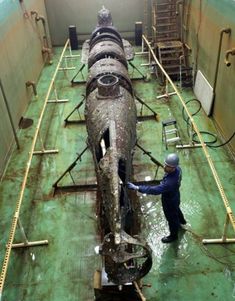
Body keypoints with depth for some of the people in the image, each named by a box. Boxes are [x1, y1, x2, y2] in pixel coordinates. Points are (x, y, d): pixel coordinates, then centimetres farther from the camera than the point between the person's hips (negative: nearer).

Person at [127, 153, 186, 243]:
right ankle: (182, 220, 70)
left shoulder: (170, 182, -48)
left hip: (170, 201, -8)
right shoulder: (177, 169, -22)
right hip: (174, 196, 8)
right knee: (176, 209, 38)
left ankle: (173, 236, 50)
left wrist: (137, 188, -52)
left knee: (172, 218, 21)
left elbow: (155, 190, -50)